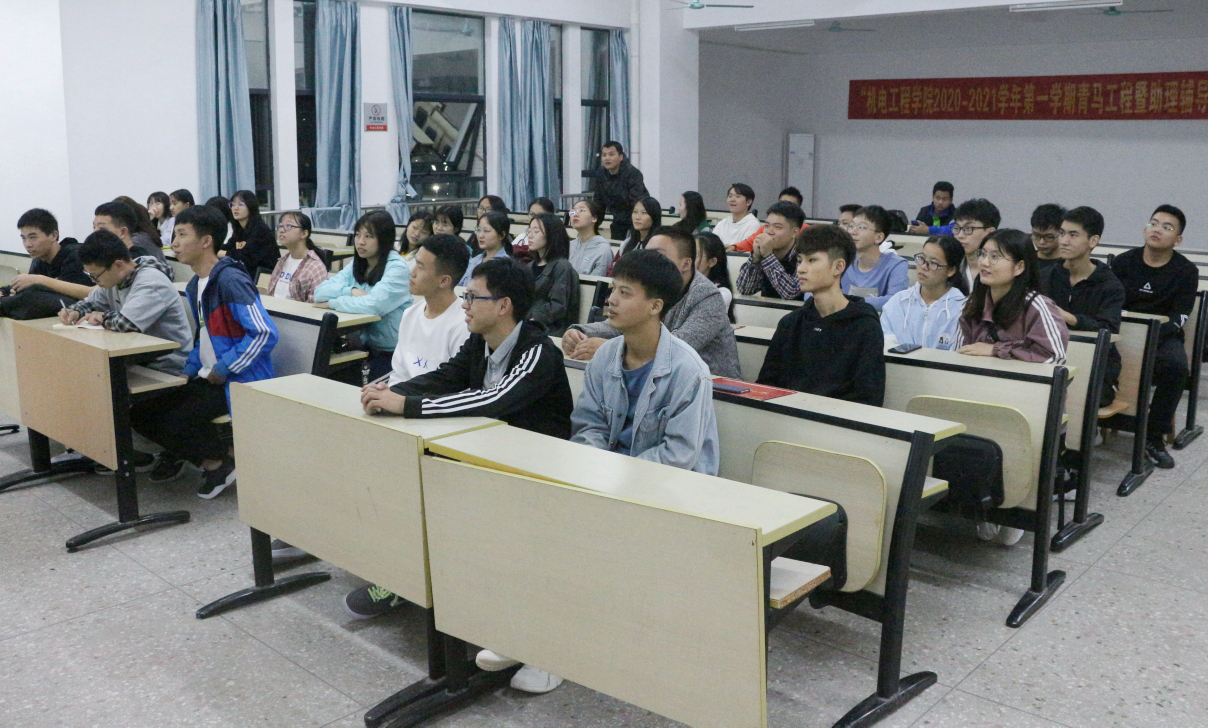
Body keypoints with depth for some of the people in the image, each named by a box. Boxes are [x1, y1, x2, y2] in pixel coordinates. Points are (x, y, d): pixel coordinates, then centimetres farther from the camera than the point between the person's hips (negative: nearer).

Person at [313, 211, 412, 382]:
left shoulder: (396, 268, -12)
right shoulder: (356, 265, 9)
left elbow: (373, 305, -27)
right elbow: (320, 291, 1)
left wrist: (332, 303, -14)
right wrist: (351, 291, -17)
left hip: (390, 353, -6)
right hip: (363, 346, 6)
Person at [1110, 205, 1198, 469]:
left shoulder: (1186, 271, 2)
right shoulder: (1124, 262, 8)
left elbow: (1178, 318, -6)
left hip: (1163, 335, -1)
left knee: (1176, 366, -34)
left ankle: (1153, 437, -19)